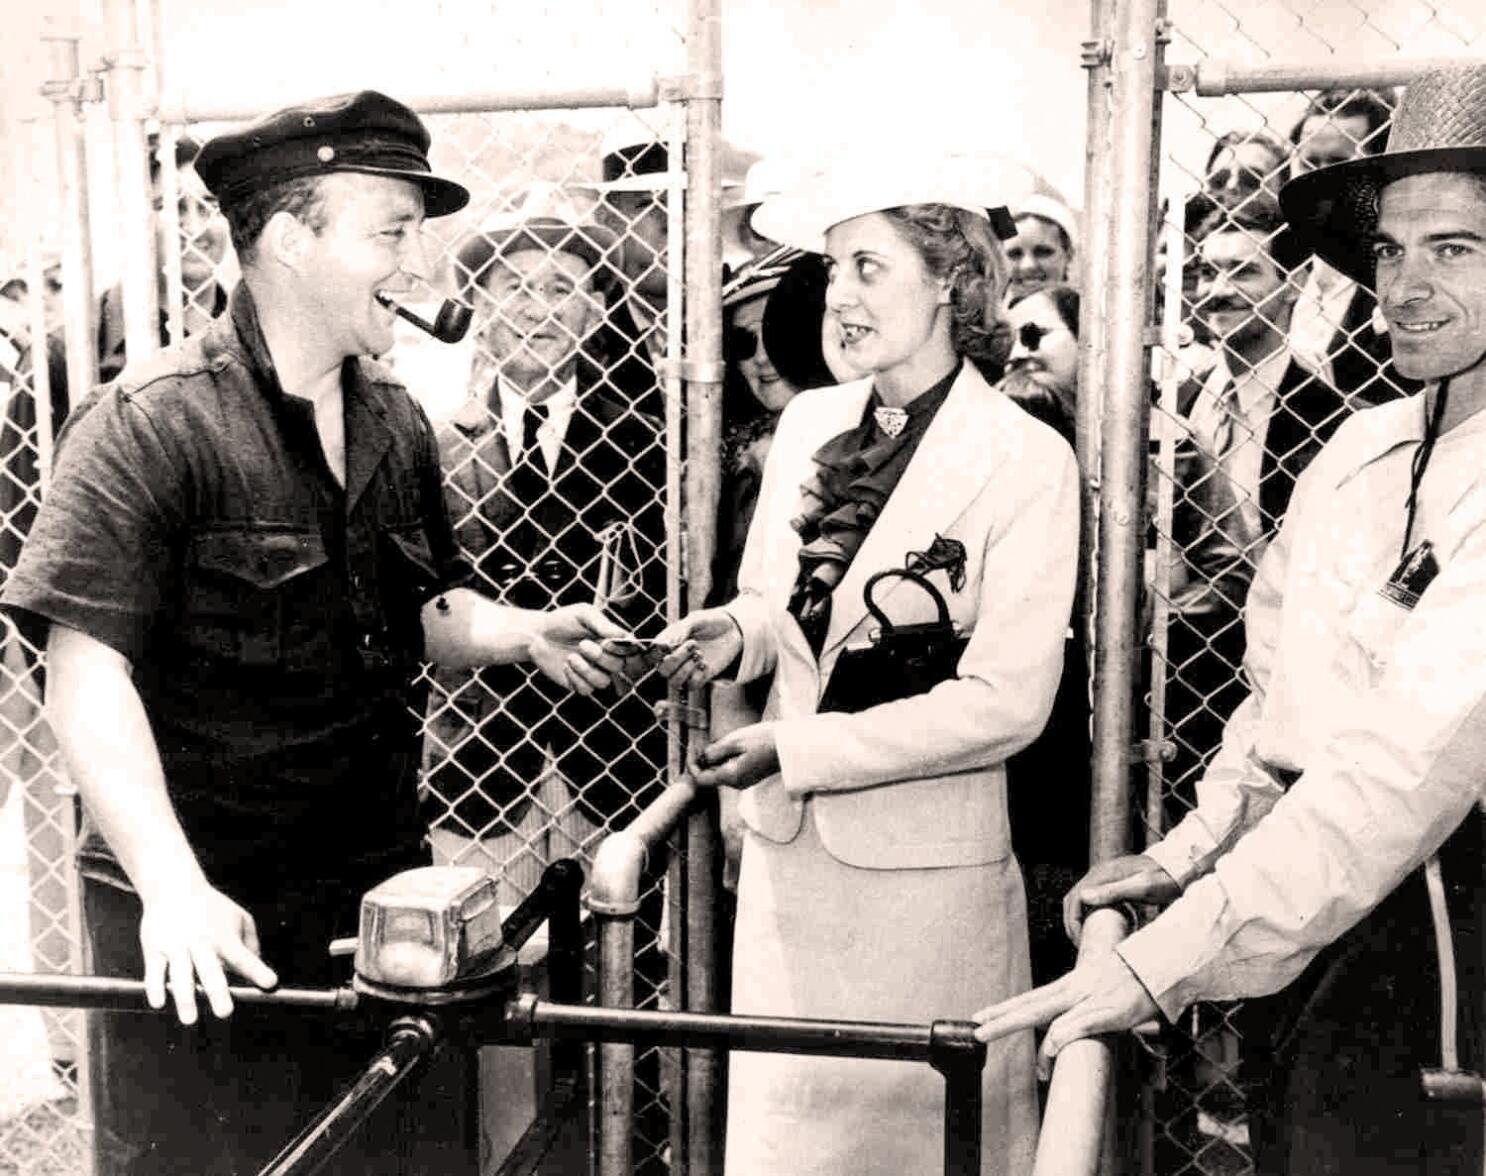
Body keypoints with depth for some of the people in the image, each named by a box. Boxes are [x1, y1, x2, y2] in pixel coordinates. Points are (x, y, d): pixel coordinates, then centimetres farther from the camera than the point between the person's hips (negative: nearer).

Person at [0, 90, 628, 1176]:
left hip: (383, 893, 6)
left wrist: (523, 632, -5)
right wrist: (174, 887, -27)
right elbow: (88, 677, -18)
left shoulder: (397, 424, 7)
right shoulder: (151, 426, -14)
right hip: (204, 930, -6)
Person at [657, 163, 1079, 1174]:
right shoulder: (806, 422, 5)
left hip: (926, 871, -5)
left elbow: (1005, 703, -15)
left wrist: (797, 747, -17)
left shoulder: (1029, 463, -12)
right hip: (785, 846, 5)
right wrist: (733, 635, -7)